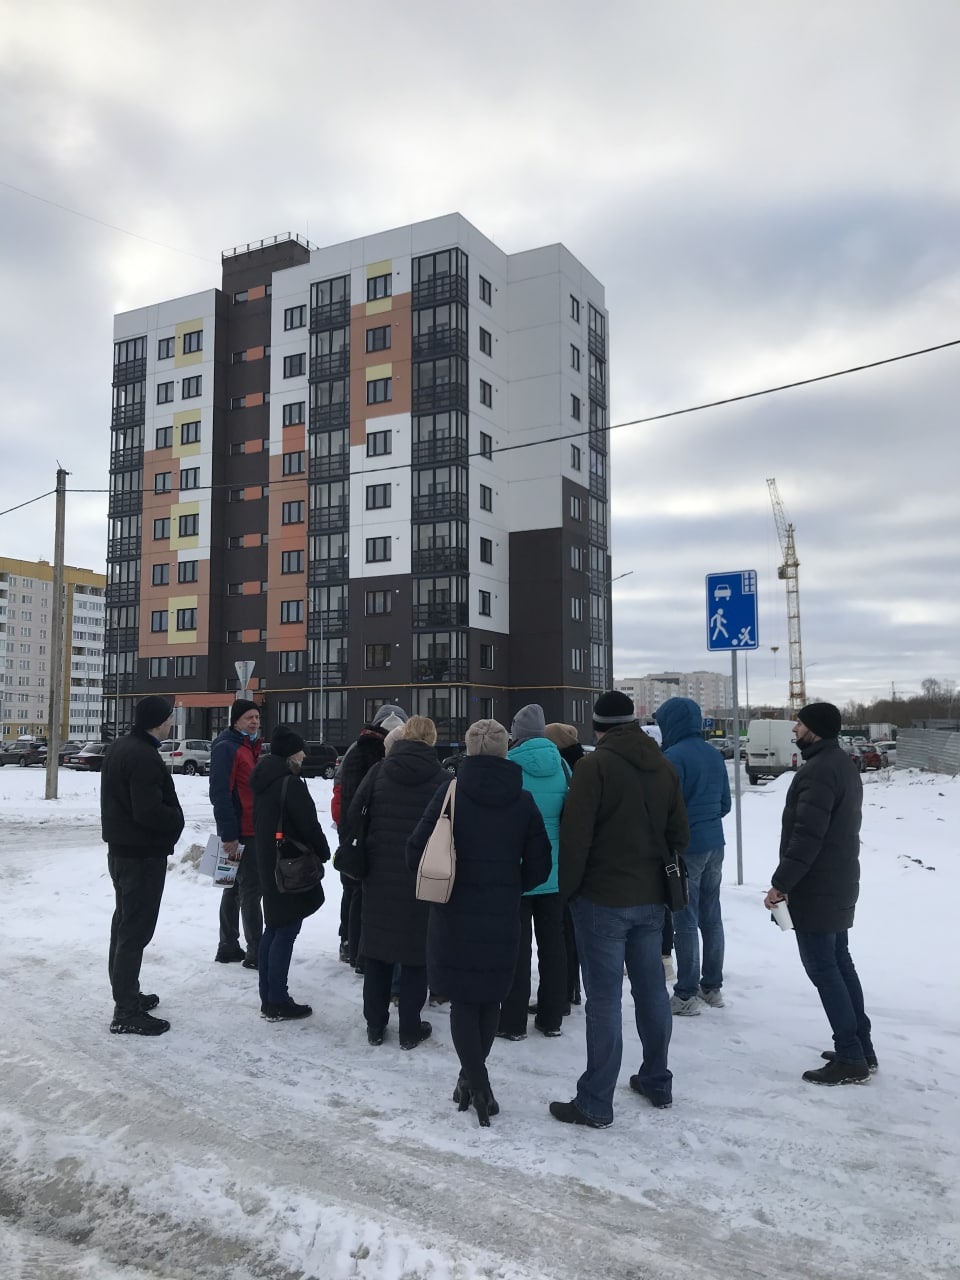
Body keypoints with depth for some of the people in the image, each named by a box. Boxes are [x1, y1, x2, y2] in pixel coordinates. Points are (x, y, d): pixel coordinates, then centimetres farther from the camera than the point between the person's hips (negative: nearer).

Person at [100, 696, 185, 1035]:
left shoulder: (119, 747, 10)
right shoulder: (144, 757, -24)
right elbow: (149, 812, -29)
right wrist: (177, 820, -11)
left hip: (121, 848, 11)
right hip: (143, 854, -10)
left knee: (124, 922, 19)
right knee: (136, 929, -4)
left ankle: (126, 993, 31)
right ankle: (127, 1012, 1)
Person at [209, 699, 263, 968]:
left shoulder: (250, 747, 16)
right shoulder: (226, 748, -14)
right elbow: (220, 794, -21)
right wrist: (229, 836, -24)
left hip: (251, 831, 10)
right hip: (239, 834, -10)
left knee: (235, 889, 15)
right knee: (251, 891, -6)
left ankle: (228, 948, 24)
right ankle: (256, 953, 0)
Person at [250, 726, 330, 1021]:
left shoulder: (263, 781, 10)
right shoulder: (291, 783, -19)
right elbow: (309, 825, -17)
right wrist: (323, 853, -2)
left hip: (267, 862, 10)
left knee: (274, 927, 16)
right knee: (286, 931, -3)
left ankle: (268, 997, 23)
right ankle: (277, 1004, 1)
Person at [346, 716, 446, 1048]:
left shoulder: (378, 772, -3)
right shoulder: (442, 779, -9)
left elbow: (352, 818, -3)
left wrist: (359, 858, 9)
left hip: (379, 877, 2)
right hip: (422, 881, -2)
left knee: (377, 950, 14)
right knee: (415, 953, 9)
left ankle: (375, 1026, 23)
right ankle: (410, 1029, 16)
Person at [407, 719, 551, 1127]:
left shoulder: (451, 791, -10)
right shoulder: (523, 800, -3)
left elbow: (416, 852, -9)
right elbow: (539, 866, 0)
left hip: (454, 915, -2)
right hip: (502, 918, 2)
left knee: (462, 999, 9)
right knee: (491, 997, 18)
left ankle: (478, 1087, 2)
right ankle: (473, 1078, 27)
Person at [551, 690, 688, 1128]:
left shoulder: (595, 765, -14)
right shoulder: (664, 767, 7)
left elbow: (576, 835, -16)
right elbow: (679, 833, 11)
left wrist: (568, 888, -5)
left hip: (602, 899, -6)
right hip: (651, 897, 7)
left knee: (604, 998, -2)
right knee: (651, 989, 17)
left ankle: (595, 1103, 5)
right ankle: (657, 1083, 30)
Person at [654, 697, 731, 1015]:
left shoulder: (674, 756, -16)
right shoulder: (715, 755, 9)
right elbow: (725, 804, 14)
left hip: (685, 848, -8)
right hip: (715, 845, 8)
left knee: (686, 921, -1)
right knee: (711, 916, 15)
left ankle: (687, 995, 6)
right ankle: (712, 987, 24)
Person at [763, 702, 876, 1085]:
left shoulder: (817, 770, -21)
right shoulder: (843, 763, 12)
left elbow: (806, 837, -26)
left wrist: (780, 883, -20)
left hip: (816, 888, -10)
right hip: (838, 883, 10)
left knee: (822, 969, -2)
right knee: (840, 963, 17)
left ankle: (850, 1059, 3)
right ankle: (861, 1048, 24)